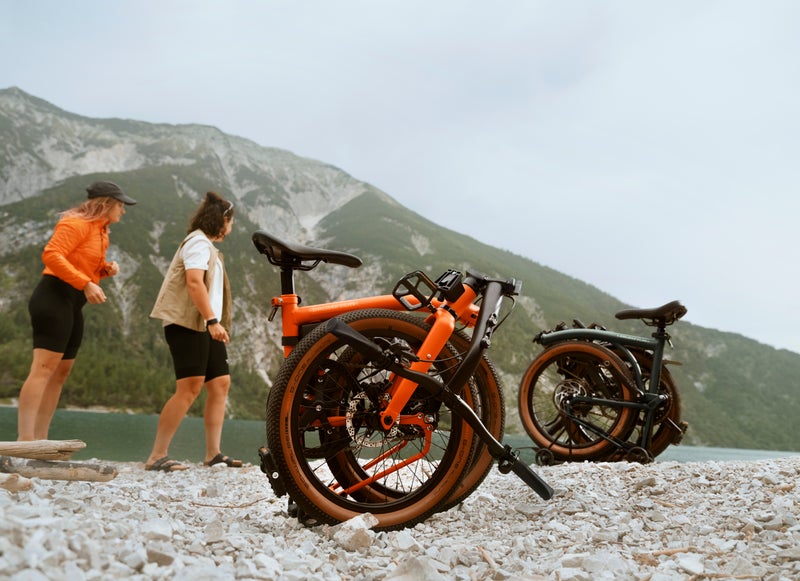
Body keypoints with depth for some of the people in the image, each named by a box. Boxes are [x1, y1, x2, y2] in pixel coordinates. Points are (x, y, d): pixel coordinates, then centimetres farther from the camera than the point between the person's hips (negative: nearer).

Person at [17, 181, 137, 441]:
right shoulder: (76, 223, -8)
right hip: (54, 297, -10)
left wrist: (106, 269, 7)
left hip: (73, 304, 10)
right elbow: (51, 255, -20)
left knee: (61, 372, 8)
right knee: (43, 369, -17)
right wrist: (86, 284, -26)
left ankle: (39, 441, 11)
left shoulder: (100, 231, 21)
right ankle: (24, 440, -21)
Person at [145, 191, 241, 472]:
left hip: (204, 326, 10)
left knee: (221, 384, 4)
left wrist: (215, 323, 23)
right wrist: (212, 320, -26)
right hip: (188, 324, -10)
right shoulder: (198, 241, -6)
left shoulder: (207, 246, 25)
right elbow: (194, 281, -19)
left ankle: (213, 454, 6)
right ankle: (157, 457, -13)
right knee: (190, 388, -15)